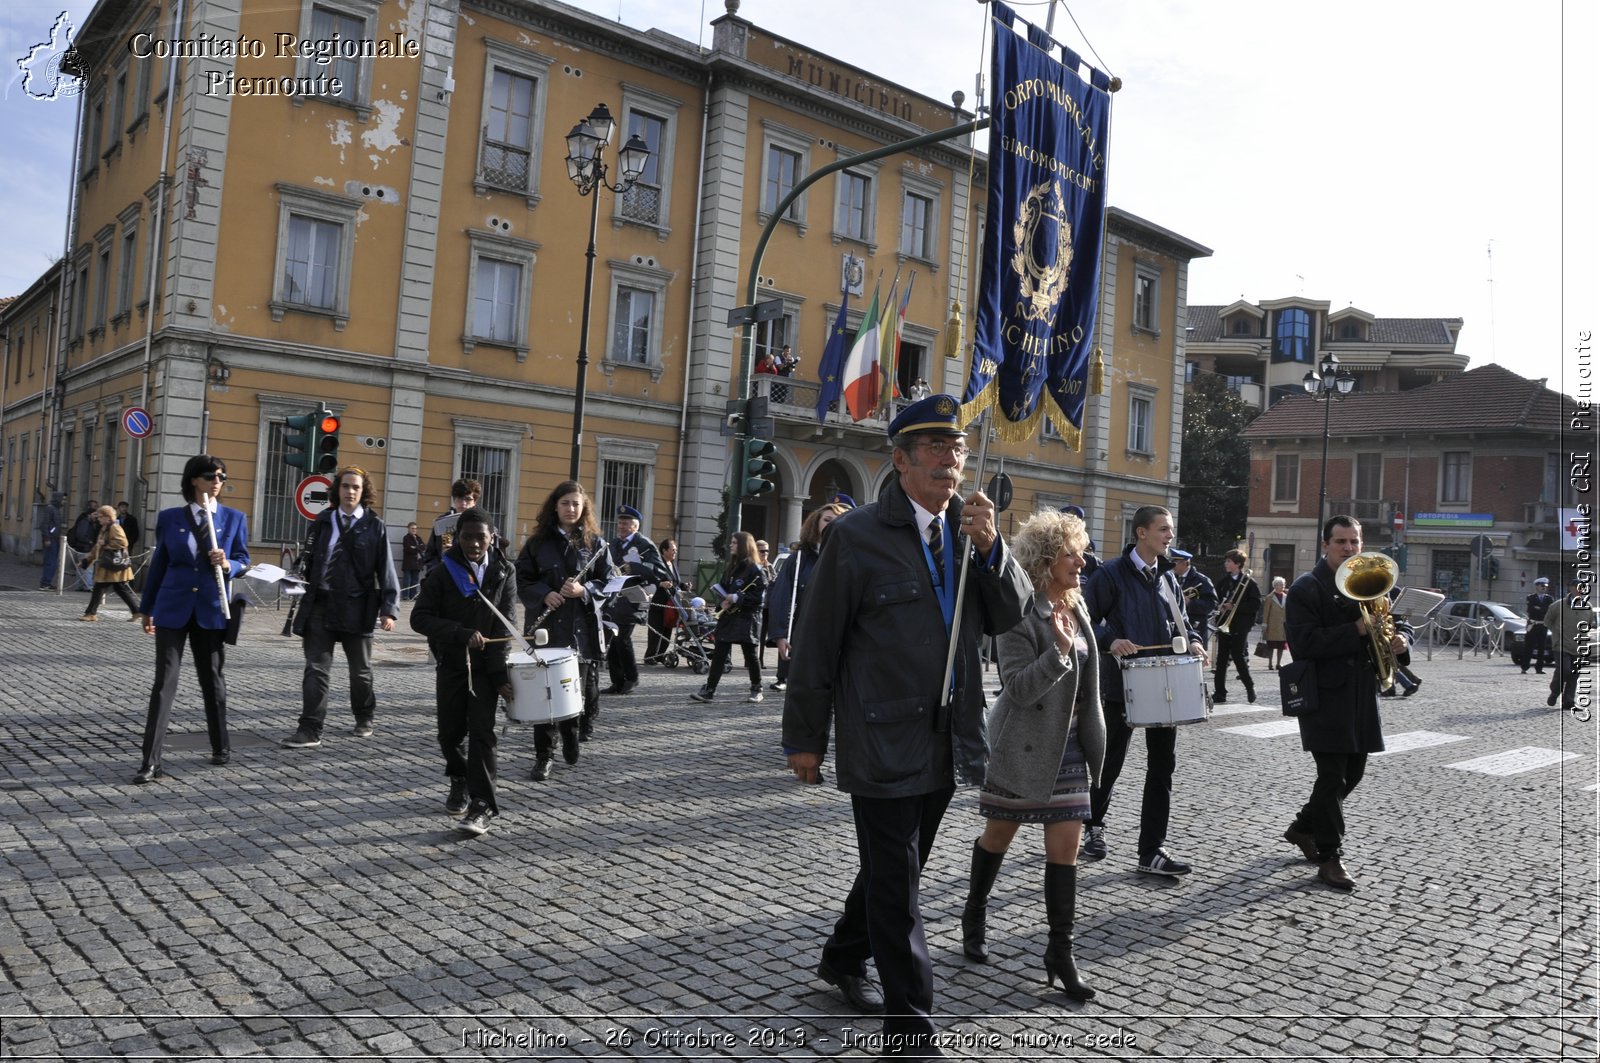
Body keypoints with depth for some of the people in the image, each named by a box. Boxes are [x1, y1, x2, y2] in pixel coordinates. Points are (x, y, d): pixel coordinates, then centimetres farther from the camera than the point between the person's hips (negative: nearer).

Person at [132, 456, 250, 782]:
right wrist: (147, 608, 12)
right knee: (165, 681, -6)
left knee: (213, 679, 12)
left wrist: (227, 564, -20)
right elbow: (158, 563, 8)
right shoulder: (169, 517, 3)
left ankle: (220, 748, 27)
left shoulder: (234, 518, 3)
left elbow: (244, 561, 3)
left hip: (211, 609, 1)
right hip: (172, 608, -1)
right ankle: (151, 761, -4)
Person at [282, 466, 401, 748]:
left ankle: (364, 719, 35)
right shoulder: (323, 521, 7)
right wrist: (305, 603, 7)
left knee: (361, 670, 14)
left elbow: (386, 570, -3)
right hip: (321, 606, 1)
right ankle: (310, 731, -2)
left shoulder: (375, 526, -1)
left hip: (357, 608, -1)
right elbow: (310, 562, 9)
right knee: (316, 669, -4)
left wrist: (389, 609, -10)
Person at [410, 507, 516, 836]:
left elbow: (503, 627, -5)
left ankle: (482, 805, -5)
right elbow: (420, 618, -9)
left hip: (486, 666, -1)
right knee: (450, 732, 9)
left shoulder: (504, 573, -2)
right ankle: (459, 779, 36)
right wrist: (463, 634, -20)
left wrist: (500, 674, -12)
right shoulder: (443, 573, -3)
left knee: (481, 732, -8)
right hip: (451, 664, 1)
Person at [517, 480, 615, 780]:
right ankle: (543, 755, 9)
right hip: (545, 626, 0)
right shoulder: (538, 542, 5)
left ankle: (572, 734, 30)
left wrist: (584, 590, -14)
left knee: (578, 688, 2)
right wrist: (544, 595, -13)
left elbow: (606, 582, 5)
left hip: (582, 628, 0)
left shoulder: (595, 543, 6)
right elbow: (522, 580, 5)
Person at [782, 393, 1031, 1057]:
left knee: (897, 868, 21)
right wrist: (805, 737, -5)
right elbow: (817, 642, -8)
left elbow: (1010, 616, 2)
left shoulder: (969, 527, 5)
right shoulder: (857, 535, -11)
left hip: (948, 739, 6)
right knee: (895, 884, 2)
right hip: (882, 743, -6)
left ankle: (843, 960, 44)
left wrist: (990, 548, -15)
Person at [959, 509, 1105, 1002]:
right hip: (1025, 747, -6)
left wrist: (1093, 735, 20)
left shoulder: (1076, 607, 6)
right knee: (998, 836, 12)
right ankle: (973, 918, 35)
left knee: (1065, 849, 3)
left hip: (1070, 746, 6)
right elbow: (1019, 688, -22)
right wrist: (1059, 651, -33)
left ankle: (1061, 952, 11)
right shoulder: (1021, 615, -17)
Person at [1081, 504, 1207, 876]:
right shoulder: (1112, 574, -8)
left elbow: (1180, 622, 20)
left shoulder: (1167, 577, 11)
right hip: (1122, 682, -5)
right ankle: (1093, 825, 33)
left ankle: (1153, 850, 10)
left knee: (1162, 765, 4)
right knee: (1110, 761, 9)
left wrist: (1192, 641, -1)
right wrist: (1110, 640, -26)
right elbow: (1086, 620, -10)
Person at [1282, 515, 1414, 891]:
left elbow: (1400, 621, 13)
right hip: (1325, 692, -7)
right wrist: (1357, 630, -24)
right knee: (1332, 776, -4)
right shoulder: (1306, 588, -8)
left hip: (1362, 692, 7)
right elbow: (1304, 642, -18)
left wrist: (1401, 639, -11)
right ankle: (1329, 857, 7)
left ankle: (1304, 827, 33)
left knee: (1353, 772, 14)